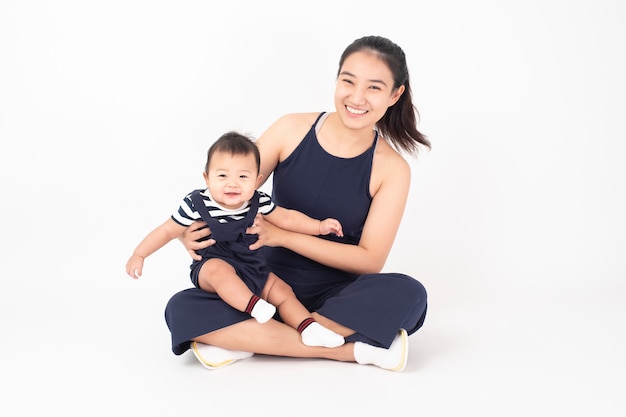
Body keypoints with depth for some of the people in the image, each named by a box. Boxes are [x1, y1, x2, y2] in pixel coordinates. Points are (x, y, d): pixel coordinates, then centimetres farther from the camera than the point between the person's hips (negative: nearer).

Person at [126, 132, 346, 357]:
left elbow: (286, 218, 5)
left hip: (253, 269, 5)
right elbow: (167, 231, -8)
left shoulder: (259, 202, -9)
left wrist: (319, 226, 0)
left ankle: (309, 328, -6)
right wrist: (138, 255, -8)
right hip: (209, 268, -4)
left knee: (282, 291, -7)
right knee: (219, 269, -36)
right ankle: (255, 306, -46)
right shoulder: (197, 205, -17)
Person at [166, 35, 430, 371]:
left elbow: (370, 259, -9)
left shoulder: (391, 169, -6)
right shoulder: (293, 130, -4)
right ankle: (353, 349, -26)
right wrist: (193, 229, -20)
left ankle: (243, 339, -25)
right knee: (182, 310, -26)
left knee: (408, 295, -32)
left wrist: (283, 236, -18)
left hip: (337, 296, -1)